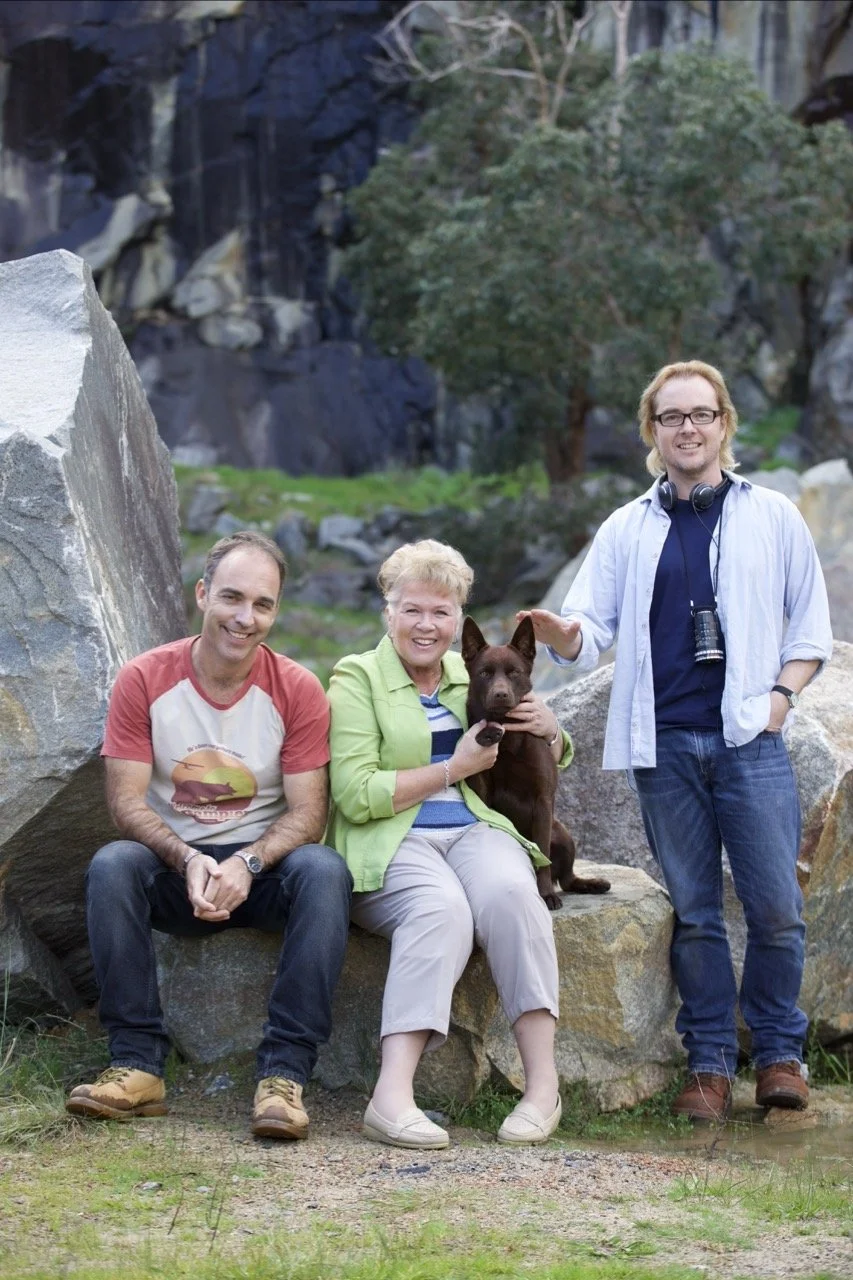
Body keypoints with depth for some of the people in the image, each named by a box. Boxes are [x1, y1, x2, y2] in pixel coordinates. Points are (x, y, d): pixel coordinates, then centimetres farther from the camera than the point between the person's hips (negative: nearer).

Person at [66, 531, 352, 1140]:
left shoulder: (298, 689, -7)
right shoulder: (144, 680, -6)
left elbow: (308, 812, -9)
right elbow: (126, 799, -9)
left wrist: (247, 863, -29)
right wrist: (189, 861, -27)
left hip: (264, 867, 0)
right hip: (172, 865, 0)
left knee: (325, 870, -32)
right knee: (110, 866, -31)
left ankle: (285, 1073, -34)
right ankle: (137, 1065, -28)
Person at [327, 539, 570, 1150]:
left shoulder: (473, 676, 20)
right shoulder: (357, 678, 3)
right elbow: (355, 795, -9)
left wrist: (550, 731, 5)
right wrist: (454, 769, -8)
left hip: (474, 829, 4)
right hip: (389, 844, -4)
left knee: (508, 892, -32)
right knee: (441, 909, -36)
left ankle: (544, 1083, -33)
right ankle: (394, 1097, -44)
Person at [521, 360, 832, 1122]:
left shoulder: (773, 517, 9)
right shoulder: (627, 530, 12)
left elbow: (810, 627, 11)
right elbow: (593, 629, 7)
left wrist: (781, 694, -4)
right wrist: (562, 635, -17)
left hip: (750, 741, -1)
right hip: (664, 745, 2)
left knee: (775, 907, -5)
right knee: (694, 911, 4)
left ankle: (779, 1051, 11)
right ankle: (711, 1065, 11)